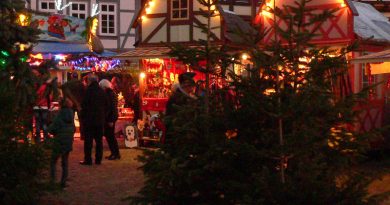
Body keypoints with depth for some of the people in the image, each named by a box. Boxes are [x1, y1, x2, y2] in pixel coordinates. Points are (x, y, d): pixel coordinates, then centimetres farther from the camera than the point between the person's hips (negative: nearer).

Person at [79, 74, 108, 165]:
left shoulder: (89, 90, -11)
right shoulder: (102, 91, 6)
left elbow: (84, 105, -12)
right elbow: (106, 105, 11)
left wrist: (83, 117, 0)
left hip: (89, 119, -5)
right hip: (100, 119, 5)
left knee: (88, 140, -1)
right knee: (99, 140, 10)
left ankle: (88, 159, -1)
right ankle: (98, 159, 13)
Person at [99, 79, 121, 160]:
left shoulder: (111, 94, -13)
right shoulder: (106, 94, 12)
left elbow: (113, 108, -18)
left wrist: (111, 120, -21)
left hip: (110, 118, -9)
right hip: (107, 118, 9)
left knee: (110, 136, -5)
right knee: (108, 135, 10)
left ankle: (116, 154, 1)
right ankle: (113, 153, 16)